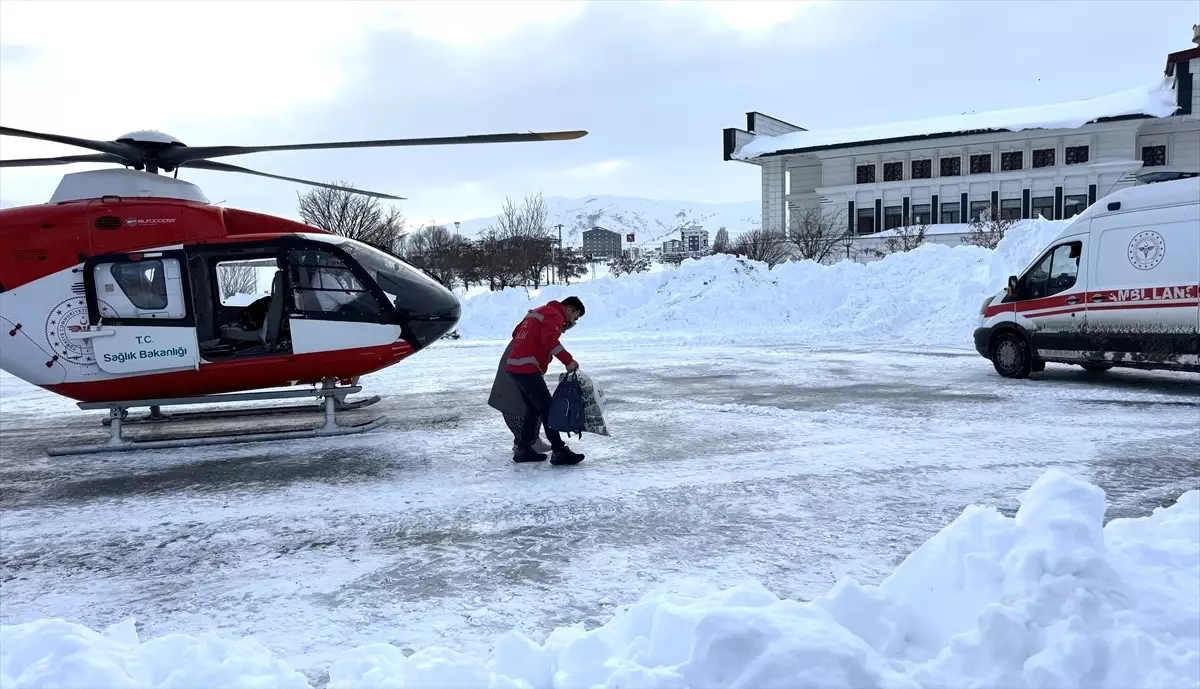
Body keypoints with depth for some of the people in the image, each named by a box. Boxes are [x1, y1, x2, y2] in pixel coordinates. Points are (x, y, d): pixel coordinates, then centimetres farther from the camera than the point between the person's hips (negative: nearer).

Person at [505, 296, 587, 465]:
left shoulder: (539, 311, 22)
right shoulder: (554, 315, -8)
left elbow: (517, 333, 28)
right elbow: (550, 340, -26)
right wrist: (568, 360, -31)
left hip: (515, 367, 10)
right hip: (527, 370, -10)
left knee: (534, 409, 17)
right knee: (547, 409, -5)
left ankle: (523, 449, 20)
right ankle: (559, 452, -4)